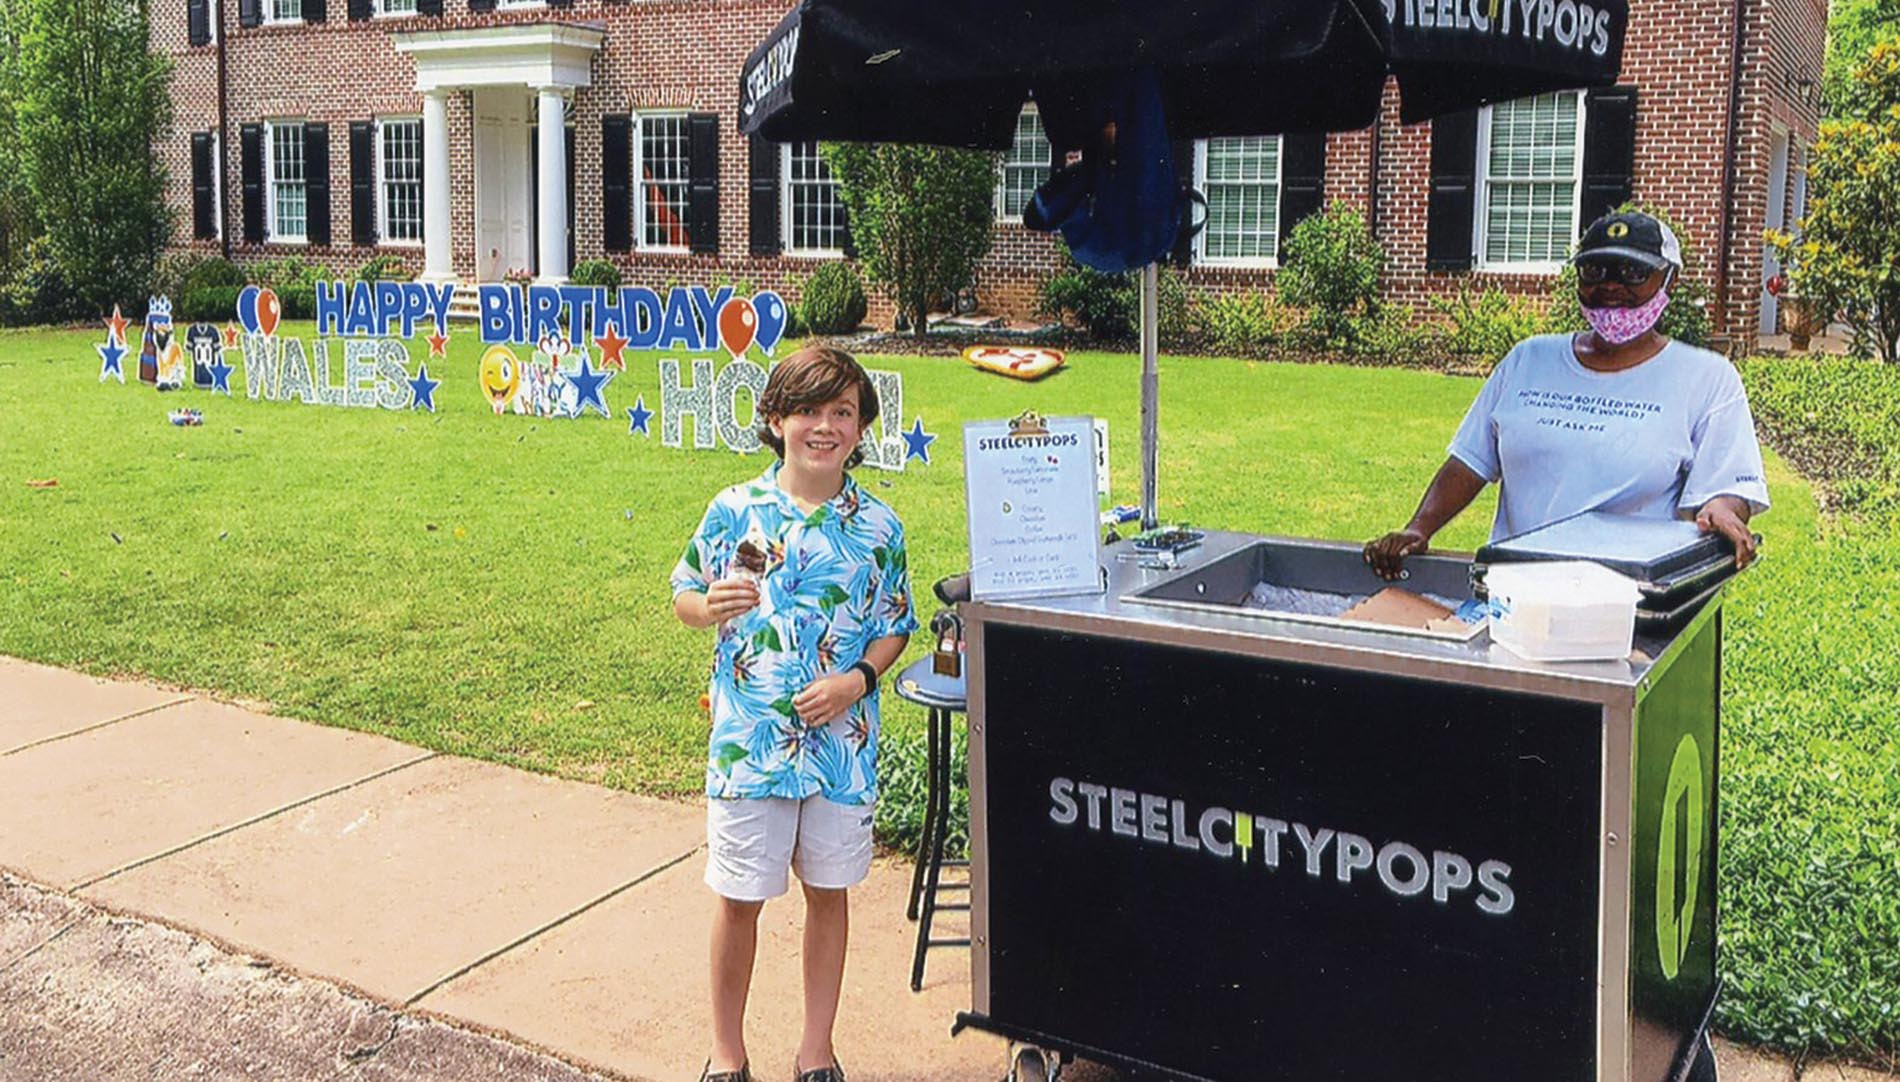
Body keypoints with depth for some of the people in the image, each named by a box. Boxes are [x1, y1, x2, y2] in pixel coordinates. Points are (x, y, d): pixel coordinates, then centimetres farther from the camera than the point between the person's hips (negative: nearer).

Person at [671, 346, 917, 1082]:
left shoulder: (877, 527, -1)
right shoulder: (735, 511, -4)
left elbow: (894, 628, 6)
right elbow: (683, 598, 6)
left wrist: (857, 679, -12)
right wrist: (712, 606, -17)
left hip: (841, 740, 1)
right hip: (749, 739, -1)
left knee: (829, 892, 12)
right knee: (739, 898, 7)